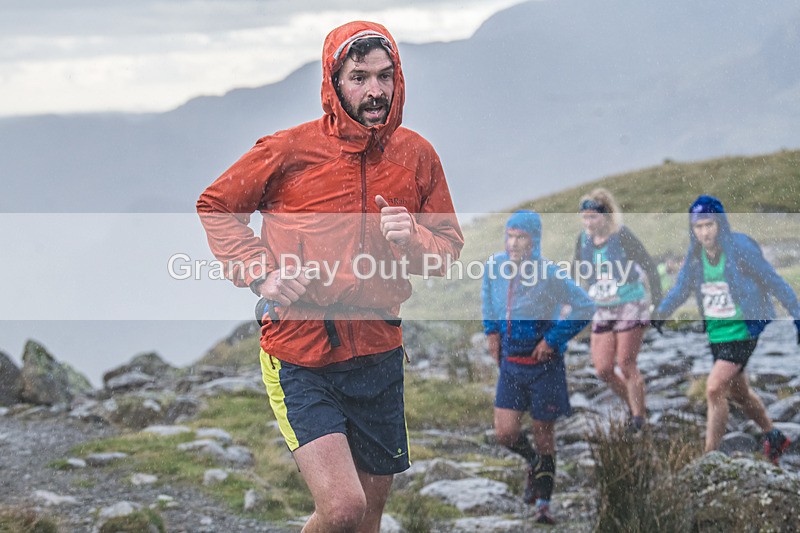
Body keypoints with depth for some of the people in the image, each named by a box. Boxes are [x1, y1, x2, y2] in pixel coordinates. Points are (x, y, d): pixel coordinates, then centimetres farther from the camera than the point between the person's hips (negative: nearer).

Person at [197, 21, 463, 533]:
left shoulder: (417, 155, 2)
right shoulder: (290, 150, -8)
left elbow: (450, 248, 11)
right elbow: (215, 206, 6)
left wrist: (411, 238, -12)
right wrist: (260, 271, -8)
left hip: (379, 356, 4)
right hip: (300, 358, -4)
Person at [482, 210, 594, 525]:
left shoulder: (550, 275, -18)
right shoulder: (495, 267, -3)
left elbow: (584, 307, -13)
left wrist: (554, 339, -14)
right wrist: (491, 331, 11)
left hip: (544, 366, -4)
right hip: (510, 364, 4)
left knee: (543, 434, 4)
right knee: (505, 433, -2)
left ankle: (543, 504, 16)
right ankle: (533, 464, 31)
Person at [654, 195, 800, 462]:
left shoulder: (741, 249, -18)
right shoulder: (694, 256, -2)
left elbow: (775, 283, -10)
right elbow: (680, 290, 9)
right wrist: (657, 316, -6)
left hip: (743, 331, -7)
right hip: (716, 333, 7)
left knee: (715, 389, -18)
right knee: (738, 392, 20)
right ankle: (774, 438, 43)